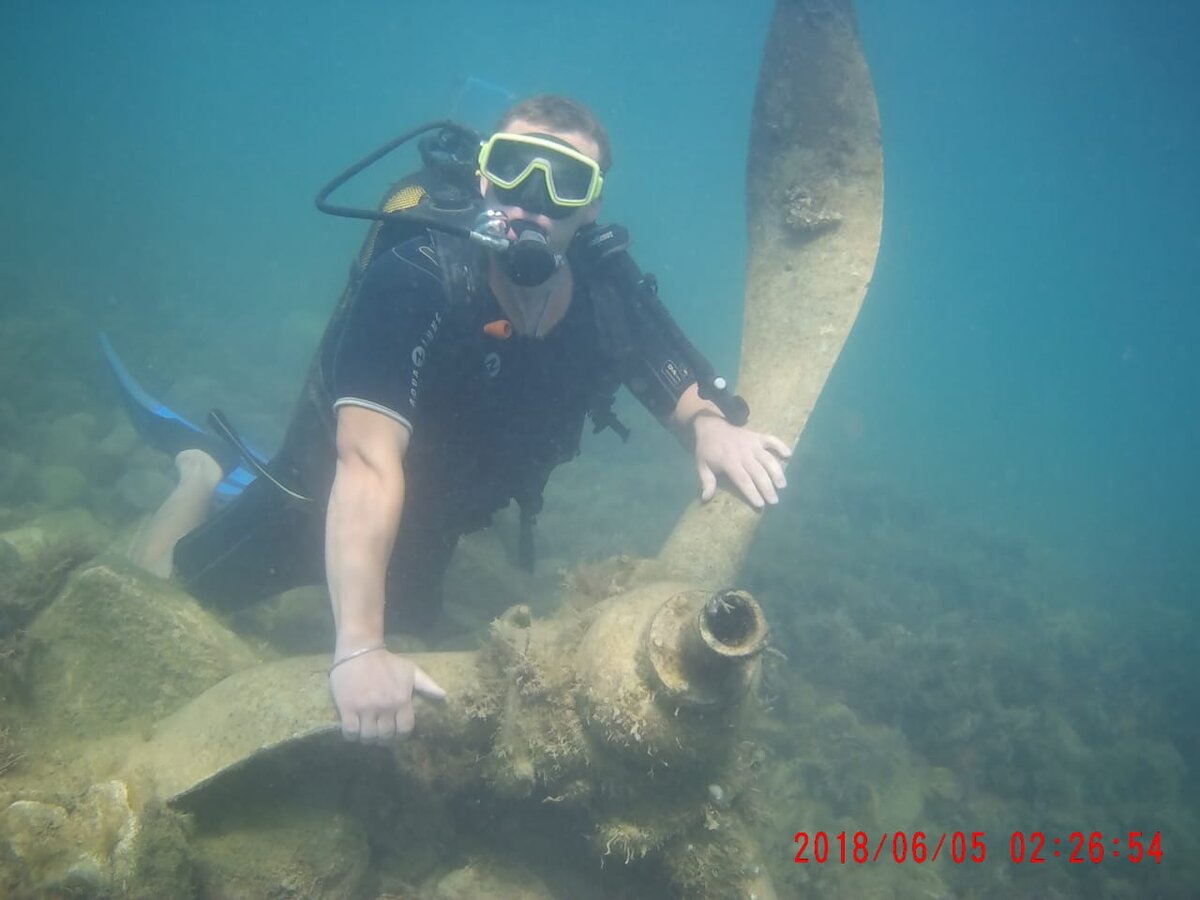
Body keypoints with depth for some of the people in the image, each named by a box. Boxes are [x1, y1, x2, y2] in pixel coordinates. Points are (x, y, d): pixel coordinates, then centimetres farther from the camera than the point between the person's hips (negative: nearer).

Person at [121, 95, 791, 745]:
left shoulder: (611, 303, -21)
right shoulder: (414, 285, -37)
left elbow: (679, 387, -5)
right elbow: (369, 460, -46)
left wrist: (710, 426, -31)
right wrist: (359, 648, -54)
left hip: (431, 527, 5)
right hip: (327, 494, -5)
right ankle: (207, 474, 33)